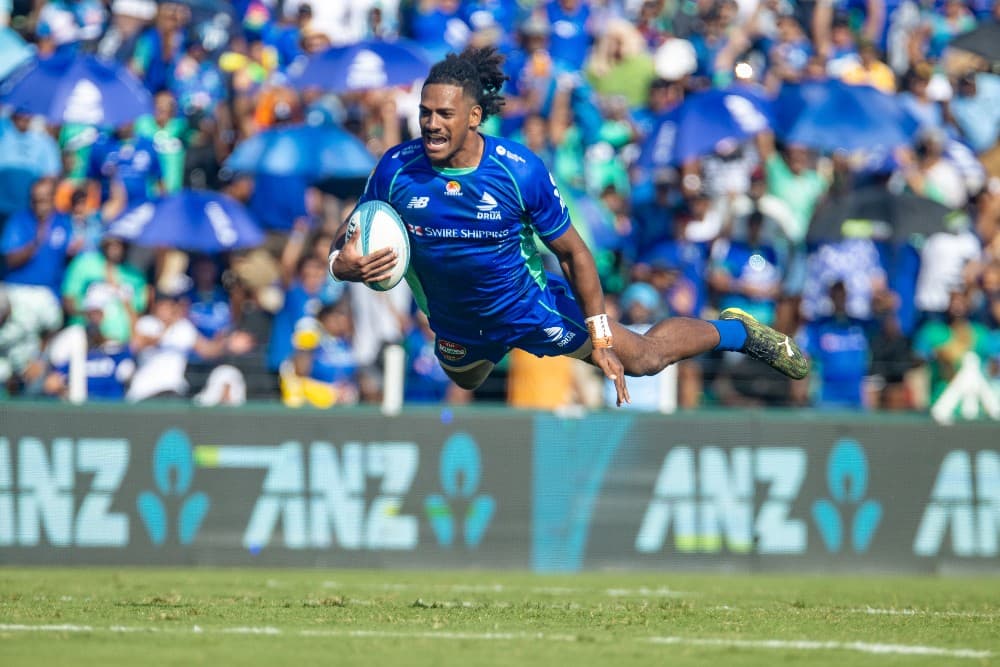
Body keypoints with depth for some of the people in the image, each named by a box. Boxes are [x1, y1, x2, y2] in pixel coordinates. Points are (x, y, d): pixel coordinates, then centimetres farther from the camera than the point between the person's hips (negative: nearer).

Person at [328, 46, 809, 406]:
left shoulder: (520, 171, -30)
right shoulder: (396, 170, -26)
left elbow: (573, 252, -16)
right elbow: (347, 240, -13)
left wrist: (602, 341, -15)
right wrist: (343, 264, -39)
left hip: (528, 307, -3)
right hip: (457, 332, 3)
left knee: (644, 358, 5)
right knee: (466, 382, 35)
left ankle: (734, 330, 33)